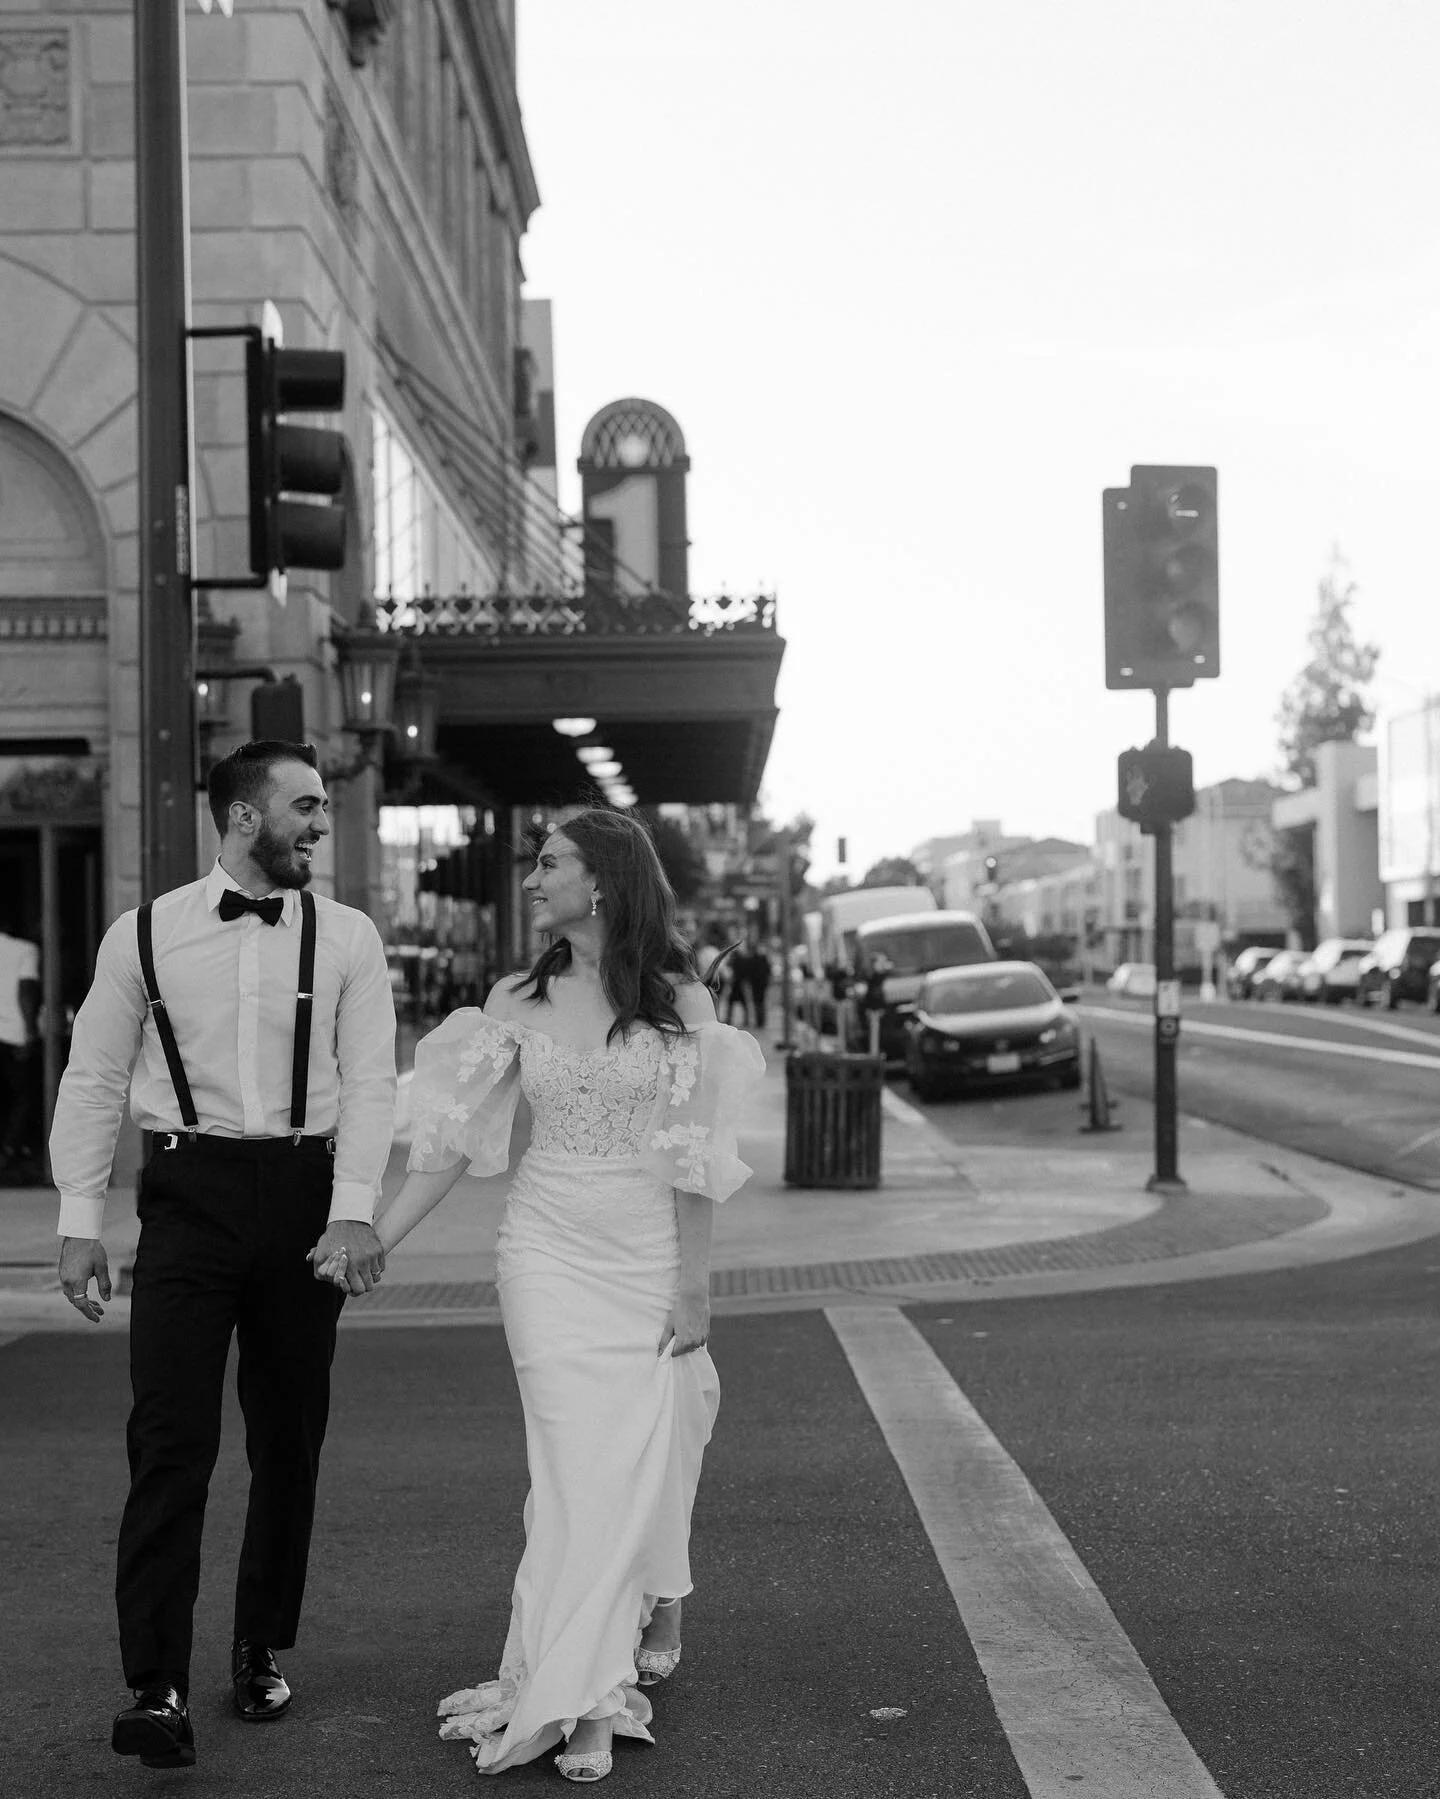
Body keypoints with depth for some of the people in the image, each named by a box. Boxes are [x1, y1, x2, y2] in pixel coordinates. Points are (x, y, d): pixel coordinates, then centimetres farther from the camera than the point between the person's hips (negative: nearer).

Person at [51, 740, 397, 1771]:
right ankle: (158, 1690, -8)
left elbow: (370, 1081, -3)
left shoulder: (347, 939, 4)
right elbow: (94, 1082, 5)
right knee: (172, 1440, -9)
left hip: (305, 1197, 2)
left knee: (289, 1440, 10)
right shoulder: (145, 936, 3)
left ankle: (265, 1653, 26)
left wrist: (354, 1212, -15)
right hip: (189, 1194, -1)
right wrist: (79, 1221, -1)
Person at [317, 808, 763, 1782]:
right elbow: (455, 1140, 4)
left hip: (651, 1255, -1)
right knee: (579, 1460, -5)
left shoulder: (679, 999, -2)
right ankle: (576, 1696, 1)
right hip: (550, 1252, 1)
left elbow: (692, 1155, -2)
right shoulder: (519, 1001, 4)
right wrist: (374, 1242, -2)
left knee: (643, 1459, -3)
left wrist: (694, 1283, -5)